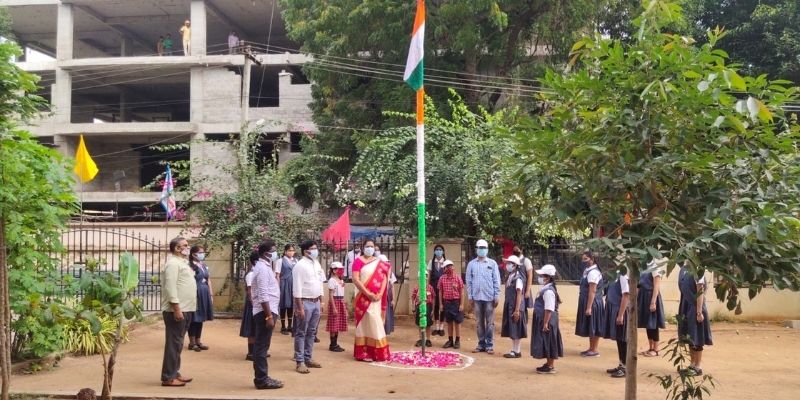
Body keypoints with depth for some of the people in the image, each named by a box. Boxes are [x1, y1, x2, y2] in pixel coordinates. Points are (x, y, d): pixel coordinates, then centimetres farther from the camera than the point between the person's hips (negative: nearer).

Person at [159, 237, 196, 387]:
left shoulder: (181, 262, 18)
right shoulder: (173, 263, -13)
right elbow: (170, 288, -21)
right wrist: (176, 309, -25)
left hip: (185, 310, 10)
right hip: (176, 310, -10)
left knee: (178, 343, 14)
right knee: (174, 343, -7)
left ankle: (175, 373, 21)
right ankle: (168, 377, -3)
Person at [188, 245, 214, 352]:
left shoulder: (205, 266, 14)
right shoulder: (190, 266, -10)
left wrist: (211, 294, 16)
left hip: (205, 295, 7)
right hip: (196, 294, -7)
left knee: (200, 319, 12)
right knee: (194, 319, 0)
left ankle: (198, 341, 20)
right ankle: (192, 342, 9)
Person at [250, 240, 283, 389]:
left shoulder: (264, 266, 16)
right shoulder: (263, 268, -16)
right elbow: (263, 295, -22)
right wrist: (269, 316, -23)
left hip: (266, 311, 10)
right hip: (265, 311, -10)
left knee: (261, 346, 13)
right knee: (262, 346, -4)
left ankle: (262, 377, 20)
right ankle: (262, 379, 1)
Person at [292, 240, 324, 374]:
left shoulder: (317, 264, 10)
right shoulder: (300, 266, -13)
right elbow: (297, 288, -16)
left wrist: (321, 301, 13)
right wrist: (300, 307, -19)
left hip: (316, 302, 7)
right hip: (305, 302, -7)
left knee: (311, 332, 13)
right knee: (301, 333, 0)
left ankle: (308, 358, 22)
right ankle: (300, 362, 5)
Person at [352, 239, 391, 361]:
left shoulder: (380, 262, 12)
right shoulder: (358, 261, -3)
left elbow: (384, 279, 7)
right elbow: (355, 279, -12)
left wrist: (380, 294, -9)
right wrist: (368, 294, -16)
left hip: (376, 298, 4)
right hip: (363, 298, -4)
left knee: (375, 323, 6)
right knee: (365, 323, -2)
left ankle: (376, 352, 12)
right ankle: (363, 353, 1)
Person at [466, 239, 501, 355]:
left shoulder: (492, 263, 3)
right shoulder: (471, 264, 6)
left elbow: (496, 281, 1)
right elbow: (469, 281, 6)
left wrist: (497, 296, -4)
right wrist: (470, 296, 1)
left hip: (489, 297, -1)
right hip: (477, 297, 1)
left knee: (490, 323, 2)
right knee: (480, 322, 8)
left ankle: (489, 345, 8)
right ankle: (481, 344, 16)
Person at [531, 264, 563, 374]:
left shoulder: (548, 291, -21)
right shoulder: (545, 289, 11)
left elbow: (549, 310, -25)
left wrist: (545, 323, -24)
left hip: (547, 321, -10)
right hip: (543, 320, 10)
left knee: (548, 343, -1)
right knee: (545, 343, 16)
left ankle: (551, 367, 8)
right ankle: (549, 364, 26)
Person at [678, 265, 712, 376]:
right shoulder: (683, 269, 6)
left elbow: (700, 292, -17)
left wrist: (699, 312, -18)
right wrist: (681, 309, 14)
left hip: (695, 308, -7)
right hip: (685, 307, 7)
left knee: (696, 339, 2)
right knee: (689, 338, 15)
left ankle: (697, 367, 12)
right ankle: (692, 365, 26)